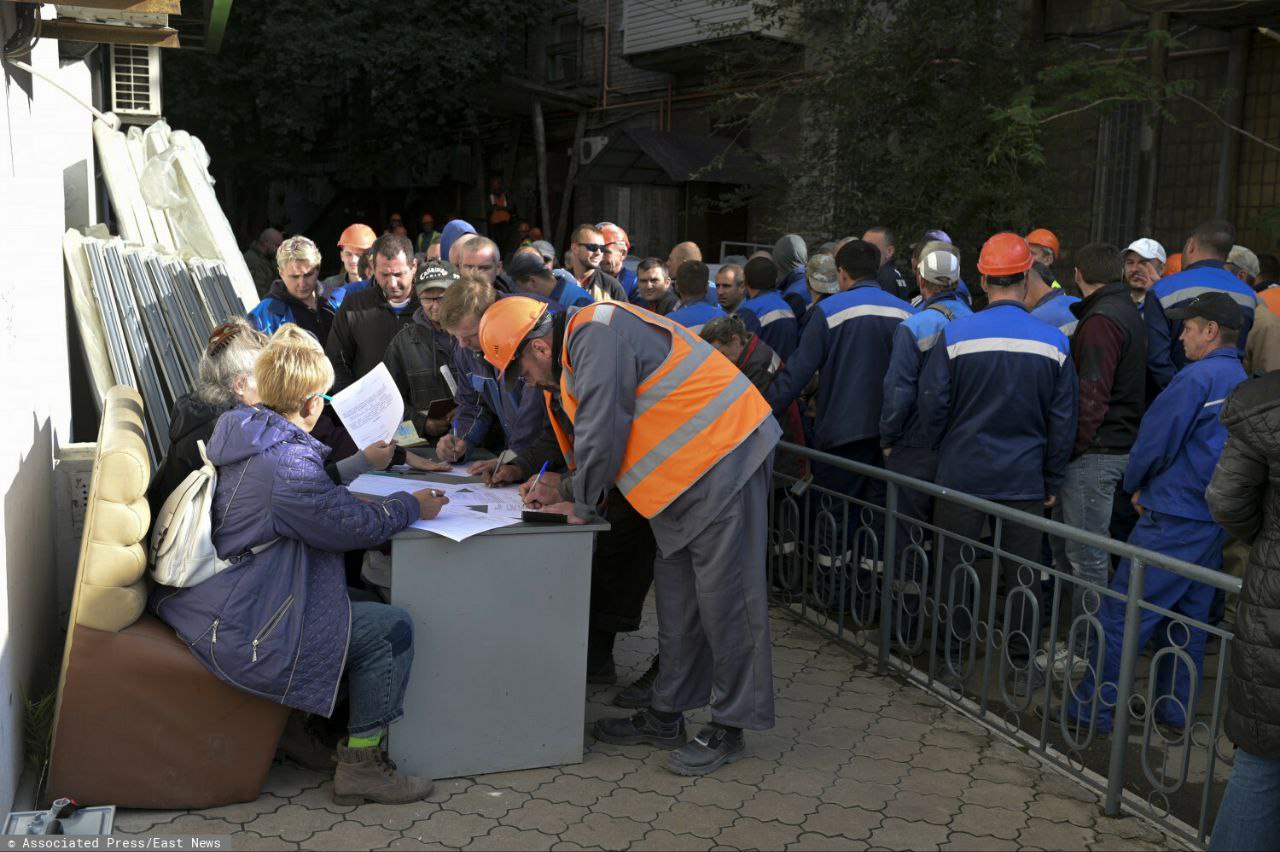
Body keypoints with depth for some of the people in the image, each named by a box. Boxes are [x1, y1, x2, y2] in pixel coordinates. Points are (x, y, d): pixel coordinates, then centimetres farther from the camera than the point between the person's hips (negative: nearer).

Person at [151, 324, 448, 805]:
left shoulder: (240, 429, 4)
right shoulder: (286, 464, -26)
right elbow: (356, 524, -17)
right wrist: (413, 506, -1)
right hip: (234, 631, -11)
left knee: (360, 601, 23)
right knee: (391, 629, -8)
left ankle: (317, 721, 32)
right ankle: (361, 765, 4)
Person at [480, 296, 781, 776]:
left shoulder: (597, 336, -16)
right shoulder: (582, 348, 18)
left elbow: (602, 431, -19)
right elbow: (595, 437, 24)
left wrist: (582, 504, -6)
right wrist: (567, 489, 12)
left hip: (722, 457, -11)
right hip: (689, 474, 11)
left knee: (723, 597, -4)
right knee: (676, 597, 15)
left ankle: (729, 729, 7)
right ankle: (666, 718, 25)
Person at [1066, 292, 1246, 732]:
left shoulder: (1197, 377, -15)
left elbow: (1155, 440, -13)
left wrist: (1136, 485, 6)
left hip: (1173, 518, -9)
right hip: (1215, 519, 9)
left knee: (1122, 613, -4)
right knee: (1188, 615, 16)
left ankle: (1090, 707, 0)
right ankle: (1176, 709, 24)